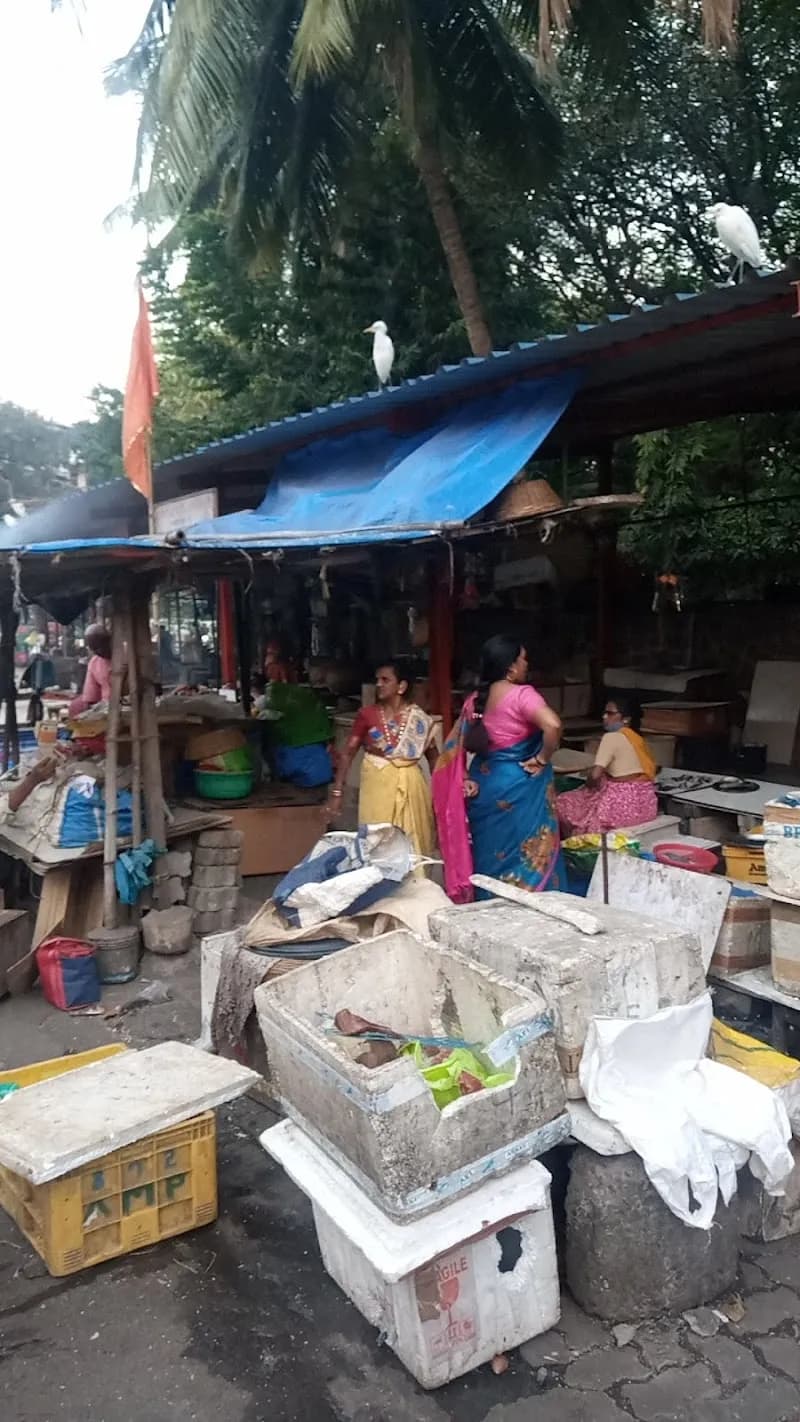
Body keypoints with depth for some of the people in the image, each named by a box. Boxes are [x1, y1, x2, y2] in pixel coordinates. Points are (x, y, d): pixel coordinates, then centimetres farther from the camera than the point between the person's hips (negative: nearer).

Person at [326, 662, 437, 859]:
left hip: (410, 784, 1)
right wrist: (337, 791, -9)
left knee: (414, 843, 5)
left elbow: (432, 755, 9)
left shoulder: (418, 717, 1)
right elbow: (348, 752, -3)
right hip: (378, 784, -1)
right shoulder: (367, 714, -2)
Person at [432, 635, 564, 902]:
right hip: (519, 787, -7)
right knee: (527, 858, 4)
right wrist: (543, 759, -17)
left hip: (484, 784, 7)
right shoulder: (522, 694, -14)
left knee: (489, 856, 16)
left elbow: (455, 744, 10)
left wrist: (464, 779, 9)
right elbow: (553, 725, -30)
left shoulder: (475, 699, 7)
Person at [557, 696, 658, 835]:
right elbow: (652, 769, 18)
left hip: (623, 804, -8)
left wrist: (589, 785, 4)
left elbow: (595, 775, -19)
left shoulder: (612, 737, -12)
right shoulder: (637, 738, 11)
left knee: (564, 804, 12)